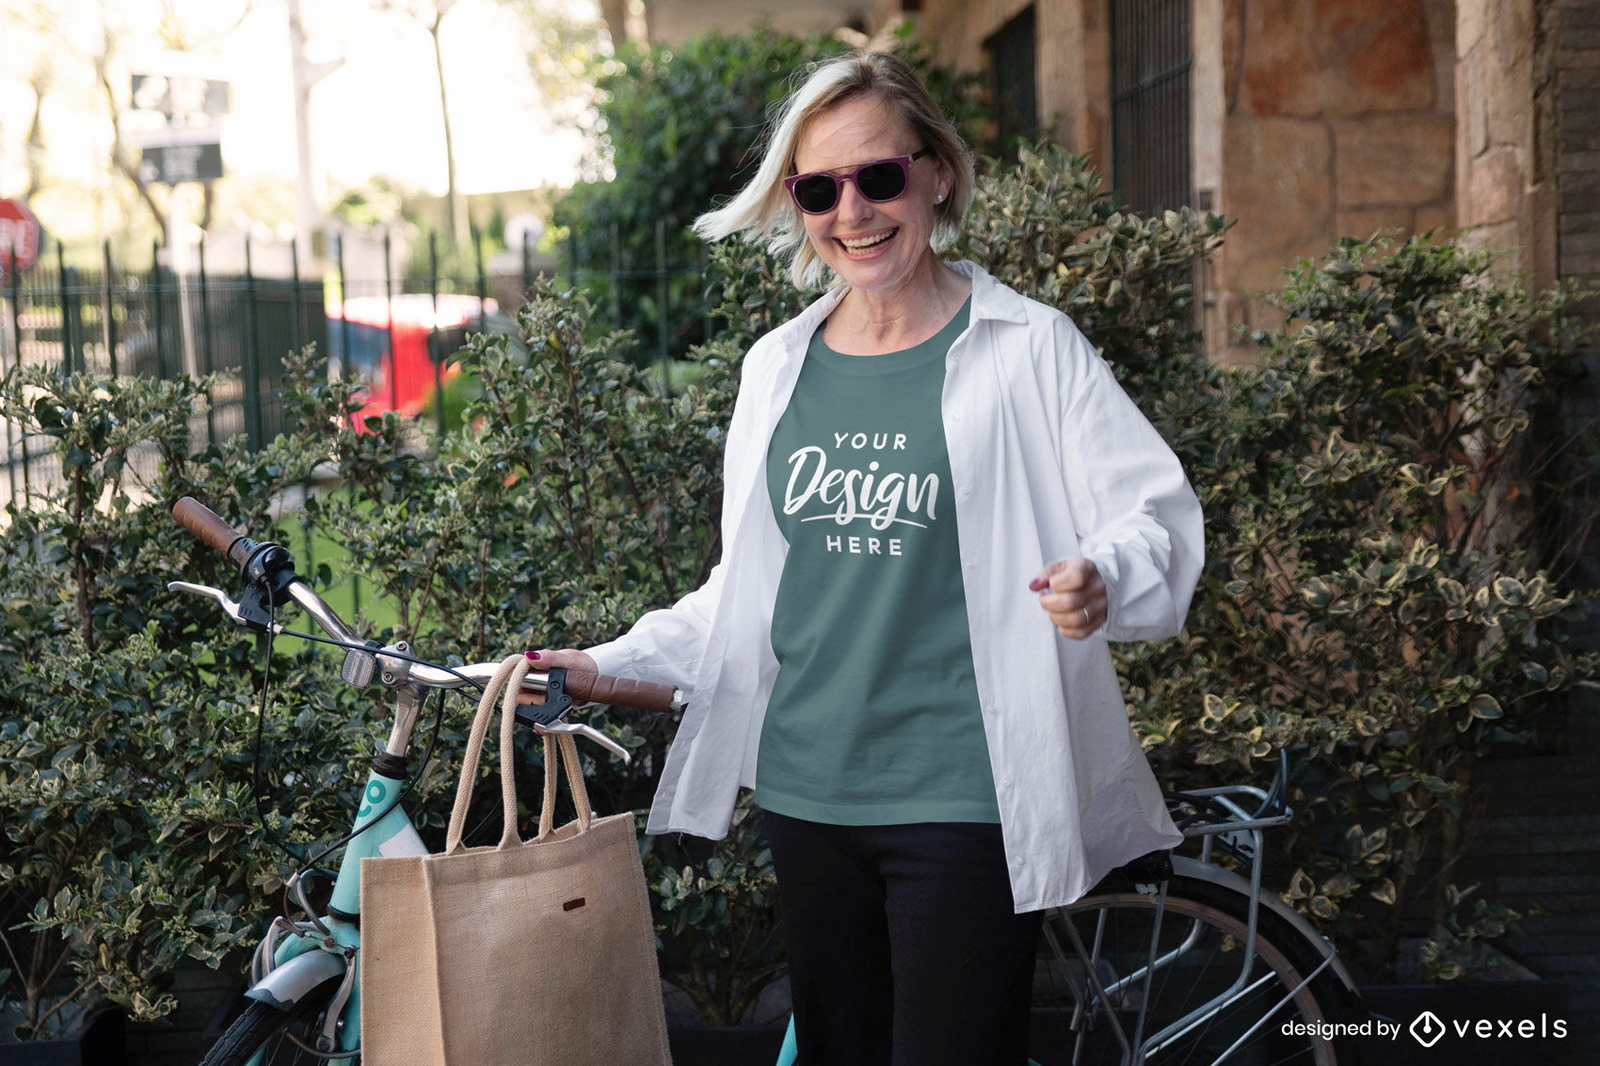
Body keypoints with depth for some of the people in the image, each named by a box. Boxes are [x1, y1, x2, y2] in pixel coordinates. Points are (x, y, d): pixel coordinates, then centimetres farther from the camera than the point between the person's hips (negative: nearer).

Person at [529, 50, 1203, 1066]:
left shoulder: (1027, 349, -4)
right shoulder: (778, 369, 12)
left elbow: (1160, 513, -4)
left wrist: (1101, 579, -25)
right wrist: (613, 665, 11)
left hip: (965, 799, -5)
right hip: (808, 789, 5)